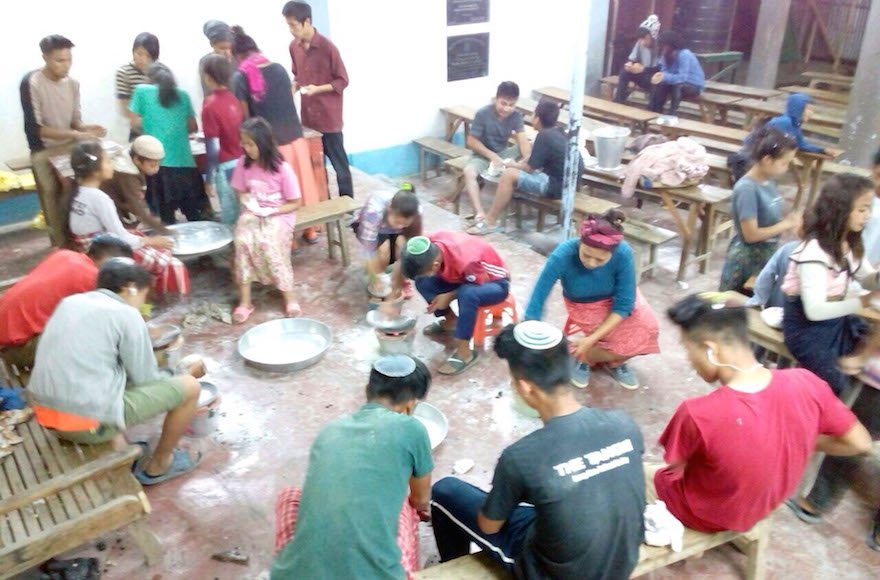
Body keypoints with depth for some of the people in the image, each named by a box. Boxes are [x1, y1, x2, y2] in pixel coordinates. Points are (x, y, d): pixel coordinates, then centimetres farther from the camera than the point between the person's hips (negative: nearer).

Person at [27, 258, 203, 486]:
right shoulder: (127, 314, -7)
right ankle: (158, 465, 20)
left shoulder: (70, 302, 13)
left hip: (46, 415, 8)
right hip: (90, 422, -8)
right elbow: (144, 379, -3)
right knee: (189, 386, 3)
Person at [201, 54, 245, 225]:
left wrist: (209, 179, -8)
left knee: (230, 218, 2)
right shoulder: (233, 98, 5)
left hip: (225, 167, -7)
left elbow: (213, 148, -15)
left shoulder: (210, 105, -14)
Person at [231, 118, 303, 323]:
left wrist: (271, 211, -19)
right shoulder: (243, 163, -3)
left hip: (279, 215, -3)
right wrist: (248, 201, -11)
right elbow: (240, 192, 11)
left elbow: (295, 204, -7)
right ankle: (245, 301, -20)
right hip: (252, 214, 3)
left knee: (268, 244, -32)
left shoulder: (282, 168, -14)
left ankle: (289, 297, -15)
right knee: (243, 241, -28)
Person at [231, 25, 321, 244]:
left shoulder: (240, 78, -7)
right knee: (302, 180, 15)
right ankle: (310, 229, 27)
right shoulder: (279, 68, 6)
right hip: (294, 135, 4)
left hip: (270, 142, -4)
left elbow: (245, 116, -4)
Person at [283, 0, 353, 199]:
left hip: (329, 117, -6)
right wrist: (293, 88, -2)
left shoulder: (327, 47, -14)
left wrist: (318, 89, -22)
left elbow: (342, 81, -9)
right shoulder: (294, 46, 5)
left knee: (338, 162, 3)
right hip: (308, 116, 6)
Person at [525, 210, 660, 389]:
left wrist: (592, 339, -29)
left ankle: (614, 360, 8)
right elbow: (538, 298, -33)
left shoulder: (623, 254, -32)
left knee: (646, 327, -23)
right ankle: (583, 358, 12)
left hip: (615, 301, 2)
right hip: (582, 306, -2)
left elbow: (624, 304, -23)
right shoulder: (562, 256, -36)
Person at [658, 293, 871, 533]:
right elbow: (860, 443, -10)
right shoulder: (806, 383, -25)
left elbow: (675, 465, -18)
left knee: (660, 476, 26)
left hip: (707, 517, -4)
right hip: (764, 507, 4)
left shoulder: (696, 414, -38)